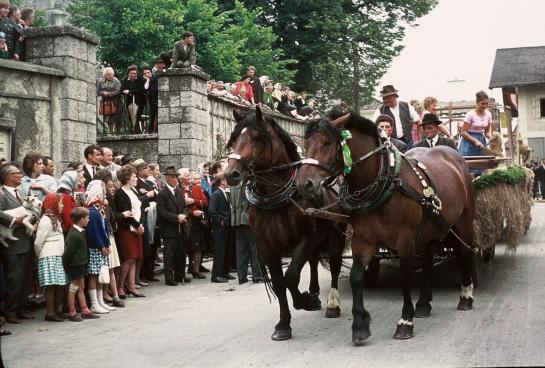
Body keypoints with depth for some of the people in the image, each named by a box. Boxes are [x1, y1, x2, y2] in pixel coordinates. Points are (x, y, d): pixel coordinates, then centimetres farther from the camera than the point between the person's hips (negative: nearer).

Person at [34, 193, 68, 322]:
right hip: (49, 257, -8)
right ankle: (50, 313, -3)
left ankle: (55, 310, 16)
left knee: (61, 285, 6)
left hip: (58, 257, 8)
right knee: (51, 285, -8)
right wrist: (40, 256, 4)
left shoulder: (55, 219, 19)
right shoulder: (45, 220, -9)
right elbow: (38, 243, -9)